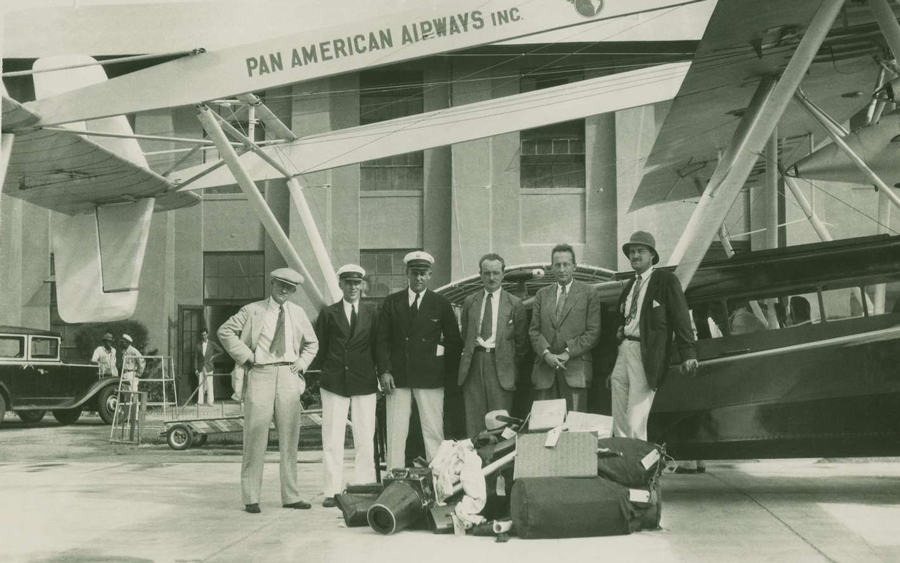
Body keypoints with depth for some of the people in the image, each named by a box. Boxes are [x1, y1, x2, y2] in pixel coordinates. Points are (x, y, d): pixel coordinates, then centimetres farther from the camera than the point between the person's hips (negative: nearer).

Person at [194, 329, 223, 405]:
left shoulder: (212, 344, 5)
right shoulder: (198, 345, 7)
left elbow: (220, 351, 12)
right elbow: (196, 357, 6)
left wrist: (213, 356, 1)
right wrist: (196, 369, -1)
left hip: (209, 367, -2)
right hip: (201, 367, 2)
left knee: (209, 384, -6)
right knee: (200, 385, 0)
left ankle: (210, 401, -4)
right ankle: (200, 401, 3)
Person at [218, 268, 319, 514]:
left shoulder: (298, 313, 15)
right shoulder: (252, 311, 4)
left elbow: (312, 343, 27)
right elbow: (225, 331, 1)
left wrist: (302, 362, 9)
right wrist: (246, 356, -6)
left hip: (288, 376, 4)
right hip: (261, 374, -4)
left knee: (290, 438, 5)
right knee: (255, 436, -6)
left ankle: (290, 496, 12)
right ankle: (251, 498, 0)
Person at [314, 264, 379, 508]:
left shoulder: (372, 313, 10)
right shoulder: (328, 313, 7)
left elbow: (377, 346, 9)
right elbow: (319, 349, 9)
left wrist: (381, 377, 3)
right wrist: (330, 369, 4)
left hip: (365, 384, 1)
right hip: (334, 384, 0)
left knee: (365, 441, 1)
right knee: (332, 440, -2)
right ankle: (333, 492, 2)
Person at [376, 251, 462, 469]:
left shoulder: (441, 304, 7)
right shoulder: (392, 302, 9)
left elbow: (453, 340, 11)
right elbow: (382, 339, 7)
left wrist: (447, 371, 3)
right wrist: (384, 371, -3)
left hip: (430, 376, -1)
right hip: (398, 377, 1)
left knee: (433, 432, -2)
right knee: (396, 433, 1)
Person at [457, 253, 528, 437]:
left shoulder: (514, 304, 5)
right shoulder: (470, 302, 13)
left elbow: (521, 341, 7)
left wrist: (513, 366, 3)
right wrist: (469, 352, 10)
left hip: (500, 366, -2)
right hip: (474, 366, 3)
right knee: (473, 421, 1)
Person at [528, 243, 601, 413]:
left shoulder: (588, 294, 5)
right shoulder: (542, 294, 16)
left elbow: (593, 332, -1)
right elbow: (534, 330, 11)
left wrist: (568, 353, -11)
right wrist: (546, 354, -7)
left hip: (575, 370, -3)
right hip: (545, 370, 3)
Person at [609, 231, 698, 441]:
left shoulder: (666, 281, -1)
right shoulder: (630, 286, 20)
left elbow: (681, 319, -8)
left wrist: (688, 354, -20)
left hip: (646, 356, -7)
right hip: (624, 351, 7)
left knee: (636, 424, -12)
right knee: (619, 423, 8)